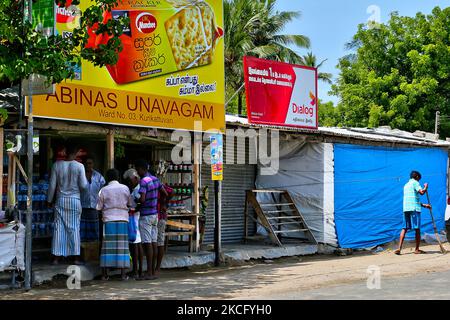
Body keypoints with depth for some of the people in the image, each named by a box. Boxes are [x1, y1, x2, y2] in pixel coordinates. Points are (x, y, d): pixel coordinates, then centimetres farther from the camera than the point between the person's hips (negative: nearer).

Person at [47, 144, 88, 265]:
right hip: (74, 200, -1)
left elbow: (52, 185, 1)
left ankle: (56, 258, 4)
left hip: (60, 200, 2)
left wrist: (50, 200, 11)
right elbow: (83, 185, -6)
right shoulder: (79, 166, -7)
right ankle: (76, 257, 3)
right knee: (74, 228, 3)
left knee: (59, 228, 4)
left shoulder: (57, 165, -2)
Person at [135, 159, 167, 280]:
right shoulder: (155, 179, 9)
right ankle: (153, 271, 11)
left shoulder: (143, 181, -16)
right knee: (154, 242, 8)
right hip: (155, 214, 8)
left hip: (146, 215, -8)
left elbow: (142, 199, -25)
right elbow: (165, 194, 15)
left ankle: (149, 272, -7)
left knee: (148, 243, -7)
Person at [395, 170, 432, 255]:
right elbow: (421, 192, -16)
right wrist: (426, 187, 5)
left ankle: (399, 248, -7)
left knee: (404, 228, 4)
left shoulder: (406, 185, 24)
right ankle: (417, 249, 2)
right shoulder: (415, 182, 0)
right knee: (417, 229, -1)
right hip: (414, 208, -7)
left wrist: (424, 205, 30)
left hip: (406, 208, 7)